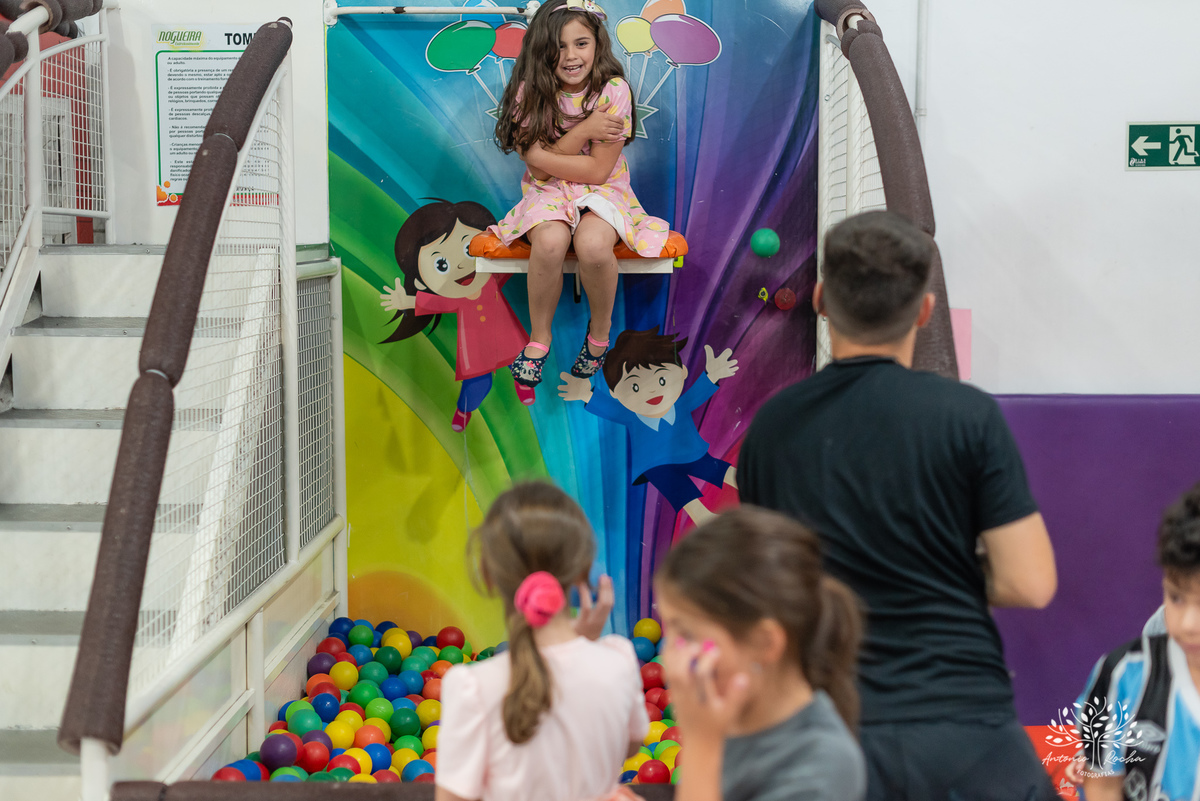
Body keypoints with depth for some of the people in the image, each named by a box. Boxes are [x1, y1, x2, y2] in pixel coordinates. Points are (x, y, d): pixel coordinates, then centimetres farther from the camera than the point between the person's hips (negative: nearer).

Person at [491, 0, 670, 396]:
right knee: (550, 241, -33)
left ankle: (600, 330, -4)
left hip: (601, 191, -1)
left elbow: (598, 171, -14)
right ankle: (539, 337, -10)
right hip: (548, 191, 1)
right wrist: (584, 131, -18)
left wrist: (547, 156, -12)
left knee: (593, 245, -34)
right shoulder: (532, 92, -5)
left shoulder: (613, 90, -11)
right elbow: (537, 167, -12)